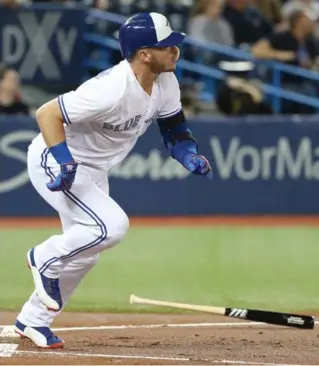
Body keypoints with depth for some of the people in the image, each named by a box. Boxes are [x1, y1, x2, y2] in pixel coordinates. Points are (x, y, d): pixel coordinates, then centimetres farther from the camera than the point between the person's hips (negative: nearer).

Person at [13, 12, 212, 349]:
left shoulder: (165, 82, -8)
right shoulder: (112, 89, -33)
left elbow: (173, 128, 6)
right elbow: (47, 113, -31)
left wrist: (191, 156, -15)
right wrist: (65, 164, -39)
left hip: (92, 169, 9)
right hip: (53, 161, -9)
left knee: (84, 250, 15)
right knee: (112, 225, -25)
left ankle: (34, 319, 29)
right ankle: (45, 257, -1)